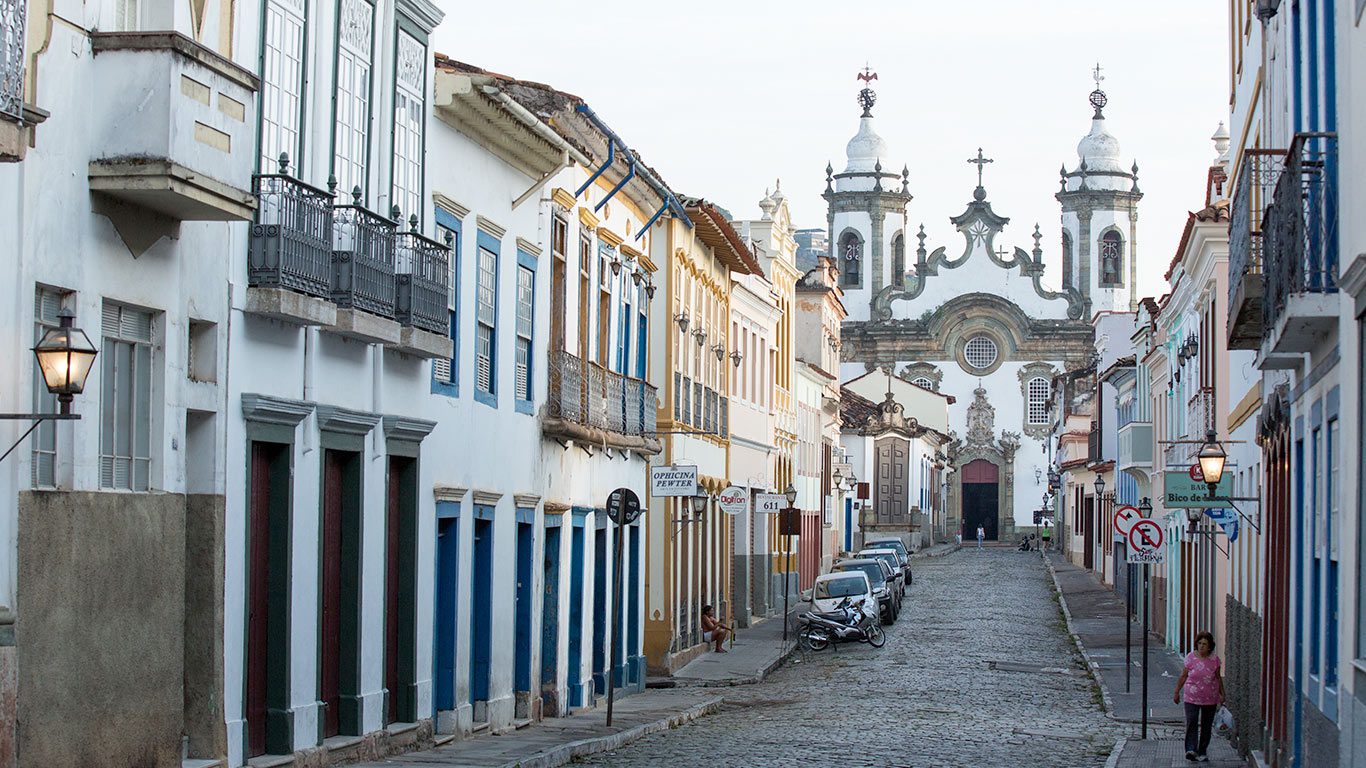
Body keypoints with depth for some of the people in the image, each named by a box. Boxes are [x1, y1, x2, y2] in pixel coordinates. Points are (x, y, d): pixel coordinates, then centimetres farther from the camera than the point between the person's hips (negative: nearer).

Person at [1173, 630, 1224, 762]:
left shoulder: (1214, 659, 1)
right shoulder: (1191, 657, -3)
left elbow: (1218, 678, 10)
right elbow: (1183, 676, 3)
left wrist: (1222, 694, 8)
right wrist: (1177, 692, 6)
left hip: (1210, 699, 2)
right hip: (1192, 697, -2)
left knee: (1206, 726, 6)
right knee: (1192, 722, -17)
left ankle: (1202, 752, 16)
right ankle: (1191, 750, -23)